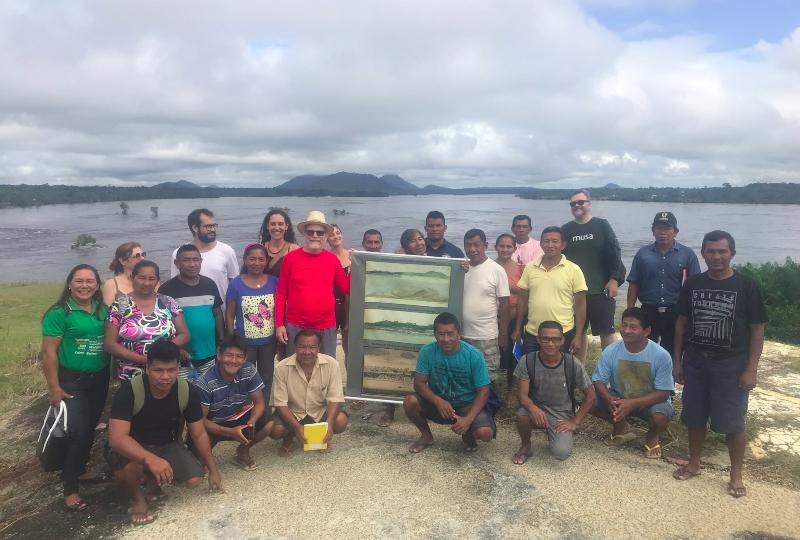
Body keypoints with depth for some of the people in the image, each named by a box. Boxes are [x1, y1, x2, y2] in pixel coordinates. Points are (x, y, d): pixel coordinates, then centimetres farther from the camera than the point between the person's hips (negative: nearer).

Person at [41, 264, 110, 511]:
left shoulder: (103, 309, 2)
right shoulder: (59, 313, -13)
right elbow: (49, 352, -13)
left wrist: (113, 373, 5)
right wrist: (54, 388, -15)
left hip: (100, 379, 5)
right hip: (72, 381, -5)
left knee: (90, 428, 16)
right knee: (77, 431, -8)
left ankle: (79, 470, 37)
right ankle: (70, 488, 5)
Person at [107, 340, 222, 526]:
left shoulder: (188, 391, -17)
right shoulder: (129, 390, -28)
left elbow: (199, 434, -5)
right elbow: (116, 438, -36)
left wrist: (213, 470, -1)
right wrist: (150, 459, -52)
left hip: (166, 446, 3)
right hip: (133, 450, -3)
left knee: (194, 479, -19)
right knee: (129, 464, -38)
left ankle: (153, 481, 14)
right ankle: (137, 499, -2)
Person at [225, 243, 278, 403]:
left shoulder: (274, 282, -3)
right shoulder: (236, 284, -8)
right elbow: (230, 315, -4)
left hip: (269, 342, 2)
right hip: (245, 343, -2)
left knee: (266, 379, 17)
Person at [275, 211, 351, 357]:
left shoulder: (333, 259, 3)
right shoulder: (291, 258, -3)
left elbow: (347, 290, 7)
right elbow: (281, 293, 0)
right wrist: (279, 324, -3)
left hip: (327, 328, 1)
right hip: (296, 327, -1)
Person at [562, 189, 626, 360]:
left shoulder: (602, 225, 2)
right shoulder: (566, 230, 8)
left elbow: (614, 253, -3)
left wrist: (614, 279, -11)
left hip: (601, 290, -2)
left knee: (607, 332, 2)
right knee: (578, 332, 11)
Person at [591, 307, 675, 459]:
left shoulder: (661, 355, -24)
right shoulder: (610, 351, -17)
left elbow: (663, 393, -21)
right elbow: (599, 380, -10)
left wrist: (632, 404, -33)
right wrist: (609, 399, -32)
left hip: (651, 401, -3)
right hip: (619, 397, 3)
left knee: (660, 418, -36)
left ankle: (652, 436, 5)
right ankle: (621, 427, 10)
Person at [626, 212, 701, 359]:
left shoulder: (687, 254, 0)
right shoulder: (642, 254, 4)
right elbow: (634, 285, 4)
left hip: (676, 314, -1)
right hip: (648, 312, 1)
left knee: (672, 354, 11)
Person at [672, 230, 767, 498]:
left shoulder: (746, 285, -8)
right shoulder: (693, 284, 1)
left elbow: (757, 329, -5)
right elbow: (682, 323, 7)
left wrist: (751, 369, -10)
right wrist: (677, 361, 6)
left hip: (731, 365, -3)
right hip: (695, 362, 3)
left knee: (732, 423, 3)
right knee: (694, 417, 12)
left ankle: (736, 475, 21)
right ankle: (694, 464, 31)